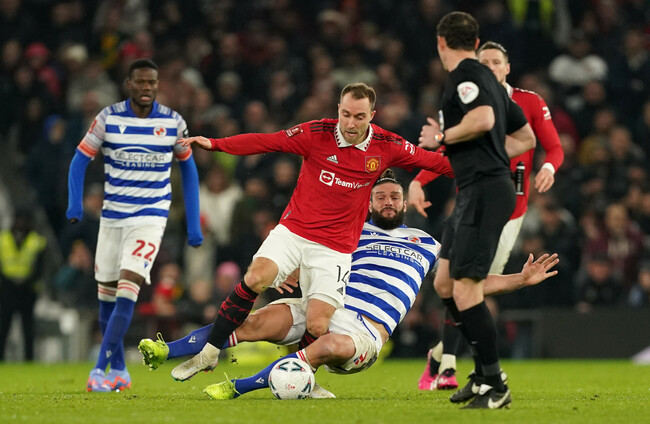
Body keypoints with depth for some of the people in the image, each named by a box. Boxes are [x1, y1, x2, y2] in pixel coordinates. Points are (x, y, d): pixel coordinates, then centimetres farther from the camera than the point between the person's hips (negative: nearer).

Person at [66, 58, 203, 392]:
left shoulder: (173, 123, -2)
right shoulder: (108, 118, -4)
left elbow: (188, 167, 10)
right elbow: (80, 159, 0)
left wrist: (193, 224, 8)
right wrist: (74, 204, -17)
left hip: (151, 217, -2)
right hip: (112, 217, 2)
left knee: (127, 290, -18)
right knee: (107, 295, 6)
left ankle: (100, 370, -20)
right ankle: (118, 370, 23)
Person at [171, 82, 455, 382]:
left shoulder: (387, 146, -3)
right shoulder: (317, 133, -7)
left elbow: (433, 161, 9)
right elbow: (266, 142, -7)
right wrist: (214, 144, -13)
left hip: (335, 248, 0)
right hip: (293, 231, 0)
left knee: (318, 326, -11)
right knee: (255, 279, -25)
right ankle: (209, 354, -14)